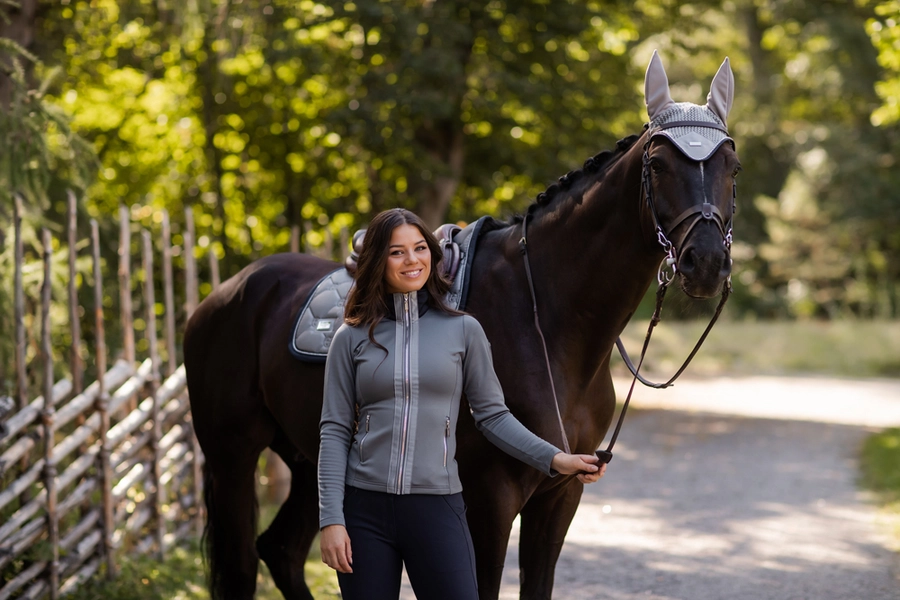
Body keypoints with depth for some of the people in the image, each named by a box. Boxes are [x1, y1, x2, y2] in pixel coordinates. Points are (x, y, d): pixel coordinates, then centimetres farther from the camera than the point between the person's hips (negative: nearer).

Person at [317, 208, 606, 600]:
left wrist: (554, 459, -6)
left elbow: (492, 415, 6)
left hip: (437, 507, 0)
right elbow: (334, 431, 1)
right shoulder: (351, 339, 3)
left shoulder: (463, 331, 4)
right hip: (364, 508, 0)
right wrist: (331, 520, -6)